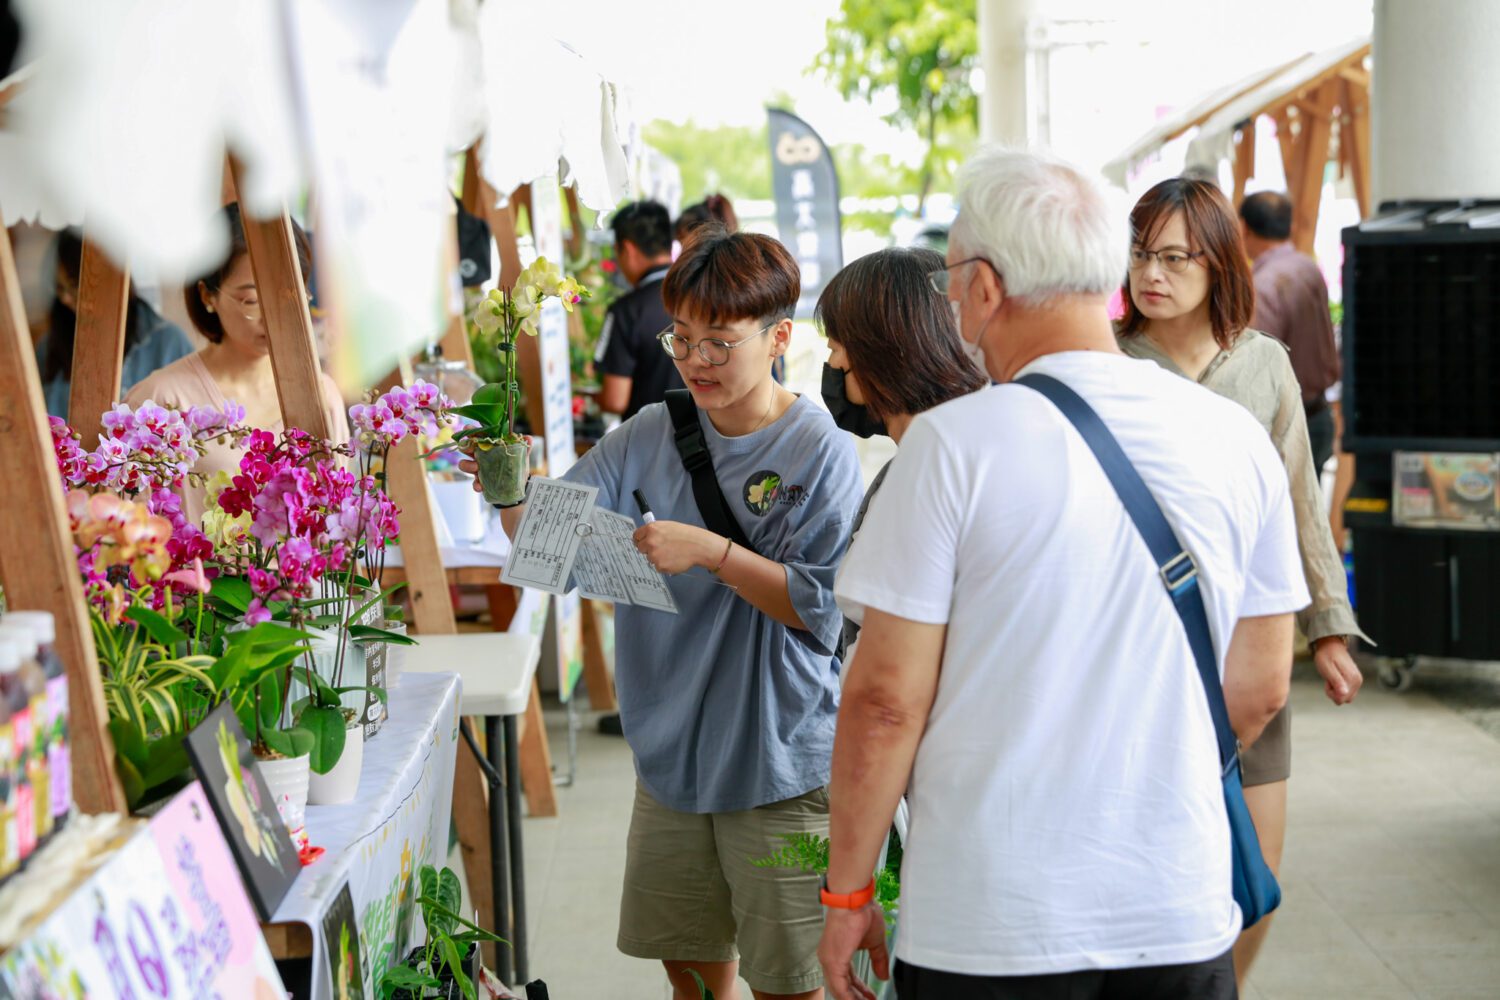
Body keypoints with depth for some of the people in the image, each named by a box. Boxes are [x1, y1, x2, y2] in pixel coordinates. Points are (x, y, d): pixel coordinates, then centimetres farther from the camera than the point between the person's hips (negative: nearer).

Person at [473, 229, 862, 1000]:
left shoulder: (821, 453, -12)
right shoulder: (652, 436, 2)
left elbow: (823, 607, -18)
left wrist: (712, 552, -28)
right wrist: (513, 495, -25)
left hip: (780, 762, -5)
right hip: (671, 753, 5)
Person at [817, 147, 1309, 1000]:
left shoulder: (955, 442, -12)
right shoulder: (1237, 439, 1)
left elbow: (886, 699, -11)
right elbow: (1260, 689, 8)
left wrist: (848, 894, 0)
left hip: (991, 923, -3)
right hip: (1184, 917, 4)